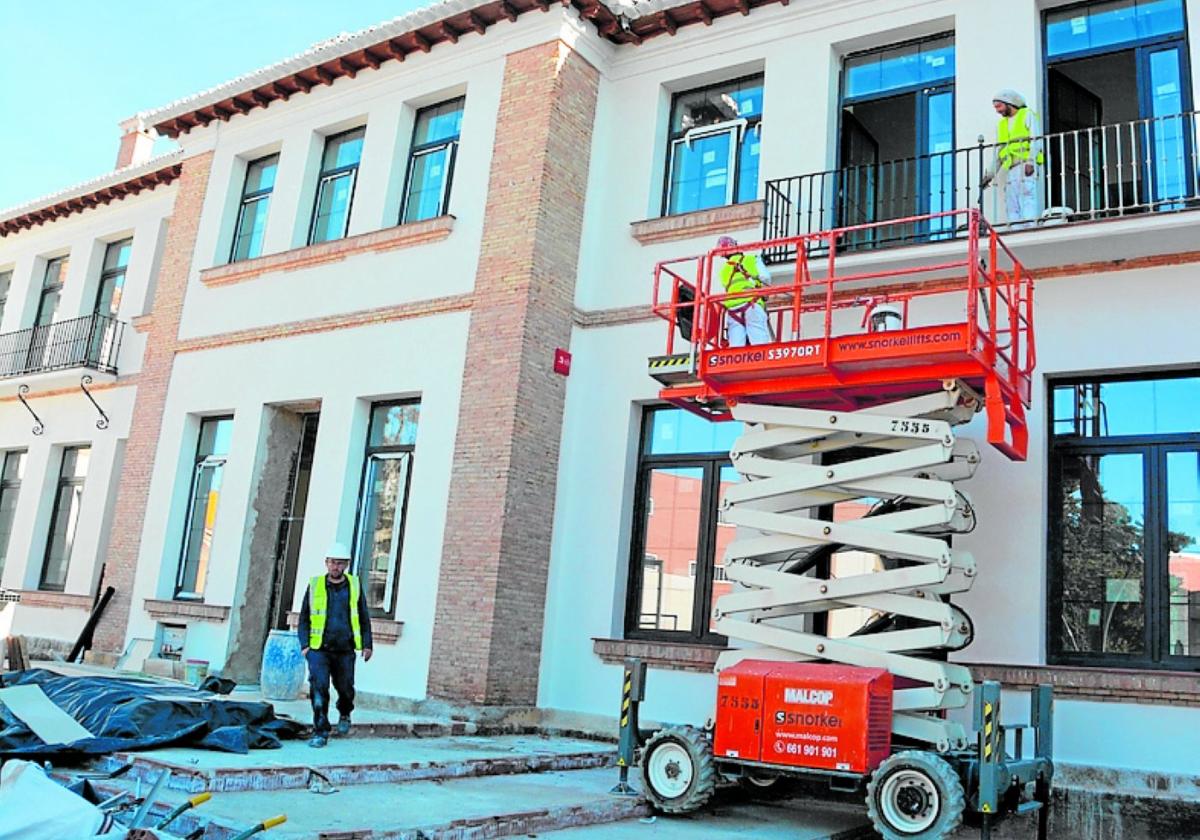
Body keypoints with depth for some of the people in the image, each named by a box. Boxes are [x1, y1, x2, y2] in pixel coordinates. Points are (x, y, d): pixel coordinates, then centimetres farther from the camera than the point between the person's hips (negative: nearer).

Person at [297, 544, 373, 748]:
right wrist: (304, 644, -2)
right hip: (318, 649, -1)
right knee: (318, 688, -12)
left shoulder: (354, 585, 6)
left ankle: (344, 715, 41)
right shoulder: (315, 585, 4)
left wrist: (367, 644, 6)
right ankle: (320, 732, -1)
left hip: (345, 650, 1)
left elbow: (363, 617, 12)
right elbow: (304, 618, 9)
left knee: (345, 689, 10)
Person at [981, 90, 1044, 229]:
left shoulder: (1028, 115, 7)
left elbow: (1036, 140, -6)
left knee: (1027, 196, -18)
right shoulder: (1002, 125, 26)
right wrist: (989, 174, 18)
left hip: (1026, 165, -6)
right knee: (1011, 204, -2)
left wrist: (1031, 161, -19)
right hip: (1011, 168, 7)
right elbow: (999, 153, 26)